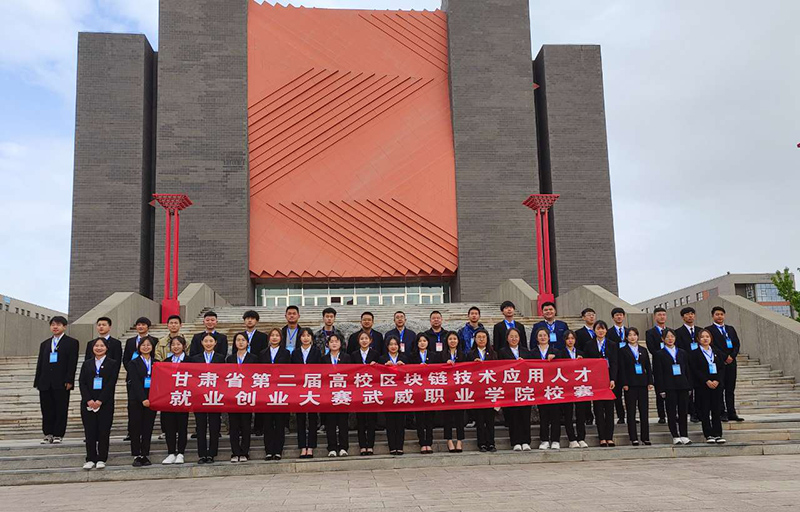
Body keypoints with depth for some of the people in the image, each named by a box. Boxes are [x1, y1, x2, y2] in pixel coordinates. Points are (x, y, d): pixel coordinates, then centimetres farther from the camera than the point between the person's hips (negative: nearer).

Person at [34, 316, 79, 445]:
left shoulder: (72, 342, 3)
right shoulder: (45, 344, 19)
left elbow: (72, 363, -4)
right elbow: (40, 363, 16)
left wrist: (69, 381, -13)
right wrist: (38, 381, 7)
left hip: (61, 383, -4)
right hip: (45, 383, 4)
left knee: (61, 410, -2)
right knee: (47, 410, 6)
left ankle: (58, 435, 4)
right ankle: (48, 434, 14)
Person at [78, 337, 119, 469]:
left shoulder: (112, 363, 3)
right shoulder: (87, 364, 11)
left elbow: (111, 383, -6)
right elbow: (82, 382, 3)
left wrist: (99, 401, -13)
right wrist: (89, 400, -10)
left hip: (105, 403, -2)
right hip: (88, 403, 2)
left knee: (104, 431, 0)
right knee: (90, 431, 3)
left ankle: (101, 459, 8)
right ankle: (90, 459, 10)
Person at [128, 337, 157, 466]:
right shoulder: (133, 363, 4)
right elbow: (135, 382, -6)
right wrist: (143, 399, -16)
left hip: (151, 400, 2)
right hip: (136, 401, -2)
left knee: (148, 429, 3)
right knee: (136, 428, 0)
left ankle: (145, 455, 9)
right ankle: (137, 456, 6)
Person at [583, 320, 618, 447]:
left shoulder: (612, 345, 8)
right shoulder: (589, 346, 7)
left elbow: (614, 363, 1)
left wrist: (612, 379, -10)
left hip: (608, 380, 0)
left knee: (609, 408, 1)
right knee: (598, 409, -1)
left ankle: (609, 437, 5)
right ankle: (602, 438, 2)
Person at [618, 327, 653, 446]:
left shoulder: (643, 350, 13)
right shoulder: (623, 351, 2)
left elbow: (648, 367, 11)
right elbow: (622, 368, -3)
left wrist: (650, 382, 2)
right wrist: (624, 383, -11)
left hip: (642, 383, 3)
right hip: (630, 384, -3)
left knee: (644, 410, 4)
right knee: (631, 412, 0)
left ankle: (645, 437, 10)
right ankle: (634, 438, 3)